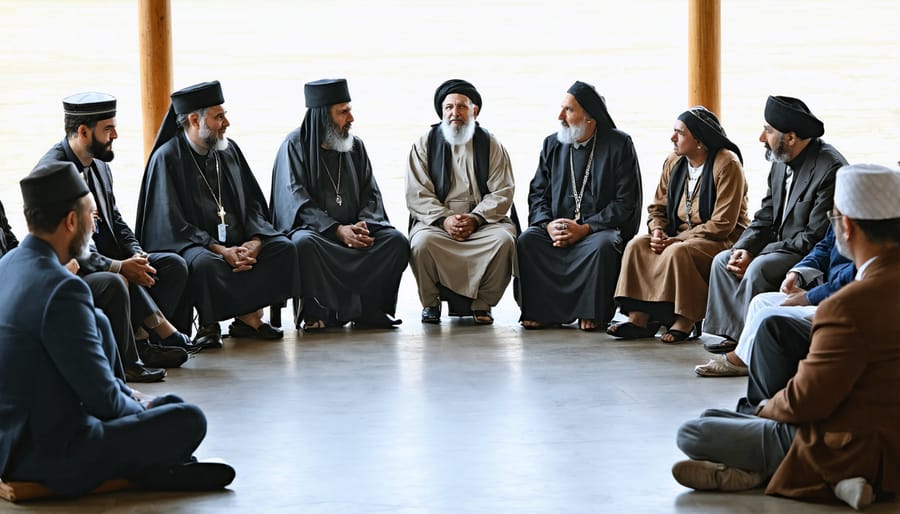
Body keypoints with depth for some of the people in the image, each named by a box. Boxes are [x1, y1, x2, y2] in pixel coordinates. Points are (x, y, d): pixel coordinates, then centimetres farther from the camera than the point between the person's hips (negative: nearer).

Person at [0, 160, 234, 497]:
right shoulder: (62, 289, -24)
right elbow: (103, 399, -19)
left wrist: (128, 395, 15)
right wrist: (139, 408, 2)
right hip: (51, 457, -10)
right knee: (190, 420, -10)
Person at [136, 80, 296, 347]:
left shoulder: (229, 150, 11)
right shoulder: (167, 158, -8)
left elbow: (252, 202, 12)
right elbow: (171, 222, -13)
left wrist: (254, 241, -10)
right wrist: (220, 251, -22)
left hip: (236, 242, 6)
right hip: (188, 244, -6)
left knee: (283, 247, -15)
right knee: (203, 263, -38)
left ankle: (249, 317, -14)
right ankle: (208, 323, -14)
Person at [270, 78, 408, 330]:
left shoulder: (355, 146, 12)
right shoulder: (295, 144, -2)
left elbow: (371, 194, 11)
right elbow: (297, 201, -11)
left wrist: (363, 224, -12)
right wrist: (338, 230, -21)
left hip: (353, 228, 4)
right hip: (311, 227, -4)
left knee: (397, 241, -20)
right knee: (304, 242, -38)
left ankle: (370, 308, -14)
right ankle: (316, 311, -21)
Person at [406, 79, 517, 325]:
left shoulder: (491, 145, 11)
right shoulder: (425, 144, 10)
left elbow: (502, 192, 2)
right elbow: (417, 194, 1)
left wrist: (475, 219, -15)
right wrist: (443, 219, -16)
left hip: (483, 220, 1)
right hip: (436, 220, 0)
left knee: (504, 240, -31)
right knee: (422, 242, -33)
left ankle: (481, 303, -11)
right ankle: (430, 303, -9)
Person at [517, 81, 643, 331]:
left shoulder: (619, 145, -2)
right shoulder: (552, 144, 12)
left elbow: (626, 203, -7)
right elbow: (537, 193, 11)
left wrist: (585, 229, -18)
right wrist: (548, 225, -11)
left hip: (601, 228, -4)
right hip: (558, 227, 4)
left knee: (602, 245, -36)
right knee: (527, 240, -24)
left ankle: (591, 313, -20)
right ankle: (540, 311, -18)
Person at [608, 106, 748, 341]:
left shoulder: (727, 165, -15)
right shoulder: (674, 162, 7)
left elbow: (722, 225, -19)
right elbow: (658, 207, 15)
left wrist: (678, 239, -20)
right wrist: (658, 231, -9)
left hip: (723, 241, -7)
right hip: (681, 235, 7)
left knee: (677, 253, -34)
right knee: (637, 246, -16)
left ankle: (685, 322, -24)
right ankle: (639, 318, -22)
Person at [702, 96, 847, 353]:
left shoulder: (830, 168, -23)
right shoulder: (781, 163, 6)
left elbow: (816, 237, -25)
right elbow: (765, 218, 12)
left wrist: (755, 256, -23)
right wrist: (744, 248, -9)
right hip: (780, 248, 10)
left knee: (758, 269, -29)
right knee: (722, 260, 1)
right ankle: (731, 333, -3)